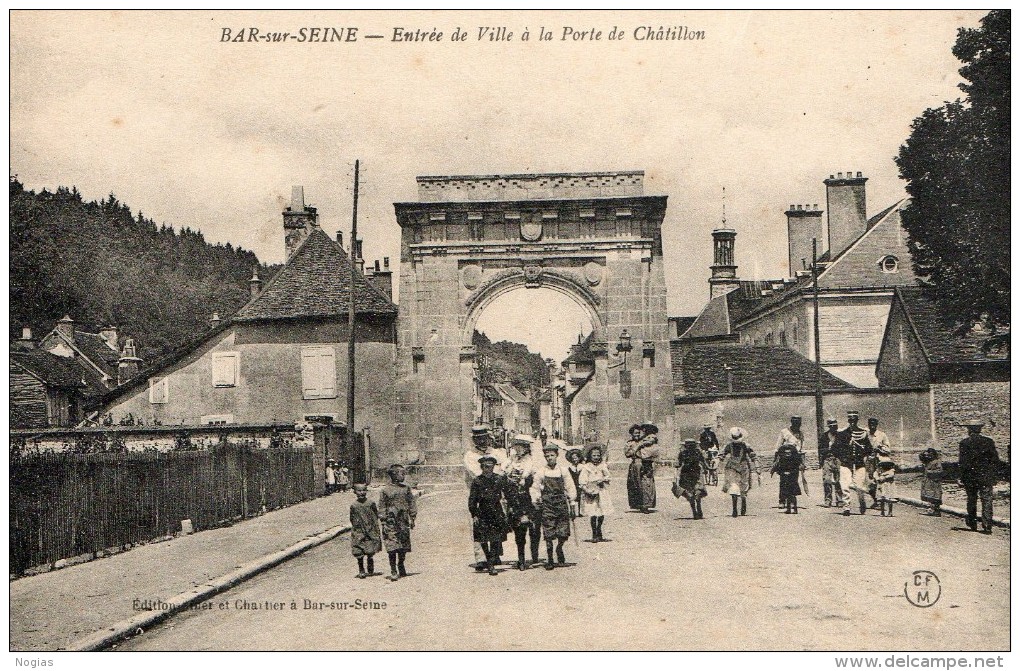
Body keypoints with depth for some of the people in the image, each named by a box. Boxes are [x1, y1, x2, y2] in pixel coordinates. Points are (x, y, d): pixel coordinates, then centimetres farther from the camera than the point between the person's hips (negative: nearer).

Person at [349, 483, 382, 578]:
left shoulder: (371, 503, 0)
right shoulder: (354, 506, 0)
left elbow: (376, 516, 6)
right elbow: (352, 519, 8)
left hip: (371, 531, 0)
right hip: (358, 532, 0)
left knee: (370, 553, 4)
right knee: (359, 553, -1)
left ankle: (371, 571, 22)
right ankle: (361, 571, 11)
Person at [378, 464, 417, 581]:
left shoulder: (406, 489, 9)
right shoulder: (385, 490, -1)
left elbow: (412, 504, 12)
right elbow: (382, 508, 0)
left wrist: (412, 518, 6)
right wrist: (384, 523, -4)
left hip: (404, 522, 4)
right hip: (391, 522, -4)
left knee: (404, 547, 9)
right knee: (392, 547, -8)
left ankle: (401, 567, 27)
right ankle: (393, 571, -3)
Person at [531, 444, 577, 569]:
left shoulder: (563, 470, 6)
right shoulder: (541, 472, 2)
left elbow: (570, 487, 7)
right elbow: (535, 488, 4)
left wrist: (572, 504, 4)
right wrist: (536, 500, -6)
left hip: (562, 504, 1)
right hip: (547, 505, -1)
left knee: (564, 533, 0)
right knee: (549, 535, -4)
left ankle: (559, 548, 30)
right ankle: (550, 560, 7)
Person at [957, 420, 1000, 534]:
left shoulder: (964, 443, -6)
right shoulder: (989, 441, 0)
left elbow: (963, 463, -7)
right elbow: (995, 460, 2)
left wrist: (962, 478, -2)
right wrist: (994, 477, 10)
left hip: (970, 477, 0)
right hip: (986, 477, 0)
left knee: (971, 500, 14)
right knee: (986, 501, -1)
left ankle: (972, 524, 24)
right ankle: (987, 525, -10)